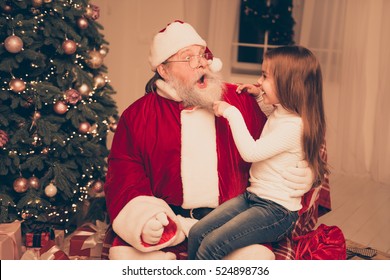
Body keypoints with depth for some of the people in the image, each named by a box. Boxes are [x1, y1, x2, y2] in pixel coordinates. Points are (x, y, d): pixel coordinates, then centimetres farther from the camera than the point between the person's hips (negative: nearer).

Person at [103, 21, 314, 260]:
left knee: (258, 255, -27)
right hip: (166, 219, 0)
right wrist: (142, 216, -19)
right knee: (125, 254, -25)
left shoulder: (242, 102, 7)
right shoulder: (138, 115, 5)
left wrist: (302, 175, -8)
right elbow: (124, 171, 1)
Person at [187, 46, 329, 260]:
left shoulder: (294, 126, -19)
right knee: (197, 232, -6)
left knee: (212, 245, -23)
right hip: (253, 195, 9)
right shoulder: (278, 115, 10)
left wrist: (232, 113, -18)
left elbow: (251, 152, -25)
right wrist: (259, 94, 19)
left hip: (277, 210, -9)